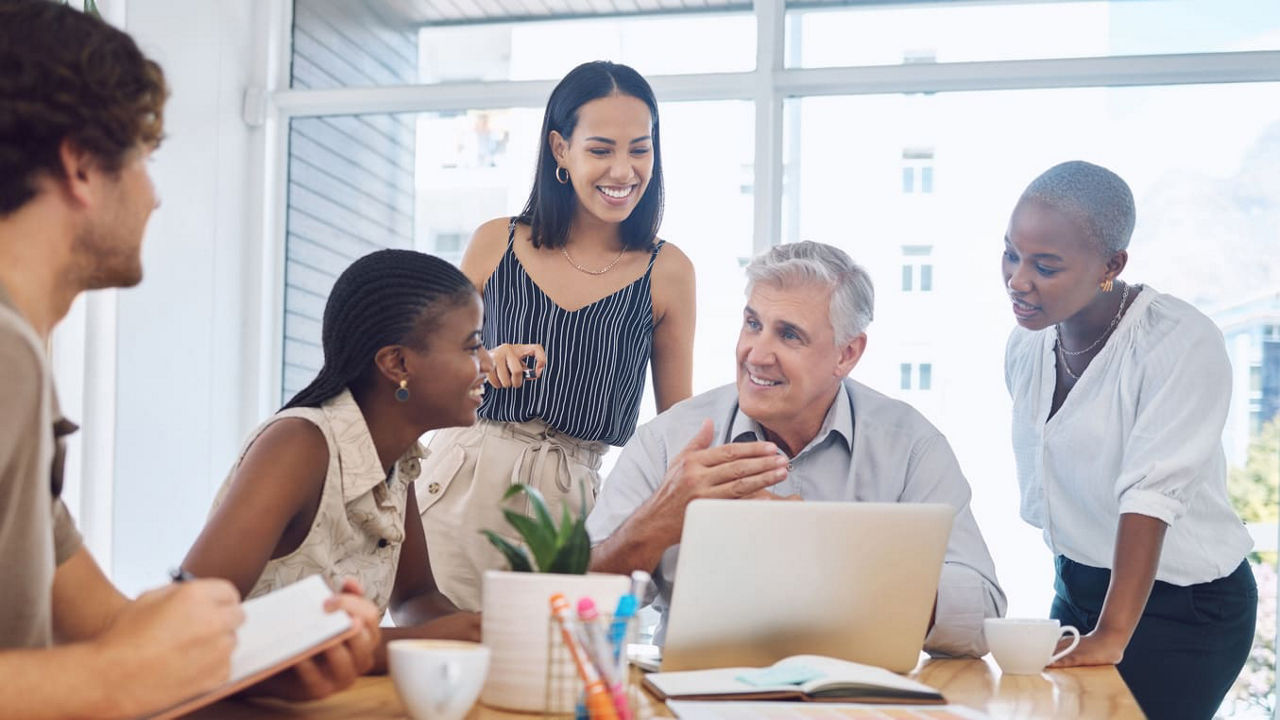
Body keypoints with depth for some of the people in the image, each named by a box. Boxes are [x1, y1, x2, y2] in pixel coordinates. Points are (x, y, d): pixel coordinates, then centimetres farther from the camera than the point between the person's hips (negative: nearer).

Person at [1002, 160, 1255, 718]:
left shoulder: (1183, 344, -21)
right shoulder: (1026, 347, 1)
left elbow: (1151, 494, -30)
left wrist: (1111, 636, -35)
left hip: (1186, 608, -6)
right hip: (1078, 587, 6)